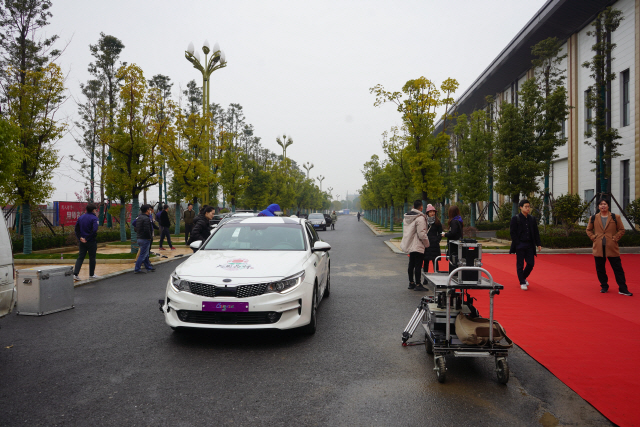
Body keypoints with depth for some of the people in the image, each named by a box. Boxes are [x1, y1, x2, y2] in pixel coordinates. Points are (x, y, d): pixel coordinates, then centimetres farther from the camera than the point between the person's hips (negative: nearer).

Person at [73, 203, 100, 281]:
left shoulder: (81, 217, 9)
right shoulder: (94, 218, -12)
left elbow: (76, 228, 6)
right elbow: (94, 230, -24)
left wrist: (80, 237, 0)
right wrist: (88, 238, -14)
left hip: (82, 242, 5)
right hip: (91, 242, -5)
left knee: (80, 257, 8)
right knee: (92, 258, 7)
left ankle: (75, 274, -4)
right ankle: (91, 274, 16)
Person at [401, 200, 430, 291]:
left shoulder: (406, 217, 9)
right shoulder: (420, 218, -18)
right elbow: (422, 234, -20)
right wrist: (427, 244, -6)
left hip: (410, 245, 9)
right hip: (418, 246, -9)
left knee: (411, 264, 16)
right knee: (418, 265, -3)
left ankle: (411, 283, 25)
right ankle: (418, 285, -1)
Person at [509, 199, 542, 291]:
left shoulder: (532, 219, 10)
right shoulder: (515, 219, -4)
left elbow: (536, 232, 13)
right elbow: (512, 232, -6)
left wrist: (538, 244, 6)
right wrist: (517, 244, -13)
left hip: (530, 245, 4)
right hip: (520, 245, -4)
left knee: (531, 263, 5)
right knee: (520, 265, 1)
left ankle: (523, 277, 30)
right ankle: (522, 283, 12)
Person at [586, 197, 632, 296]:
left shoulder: (616, 217, 3)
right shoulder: (593, 218, 6)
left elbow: (621, 230, 7)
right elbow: (589, 230, 17)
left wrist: (615, 238, -4)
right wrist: (594, 238, 3)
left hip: (612, 248, -1)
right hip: (598, 248, 2)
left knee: (618, 269, 0)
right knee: (600, 269, 7)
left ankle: (623, 289, 6)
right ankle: (604, 287, 21)